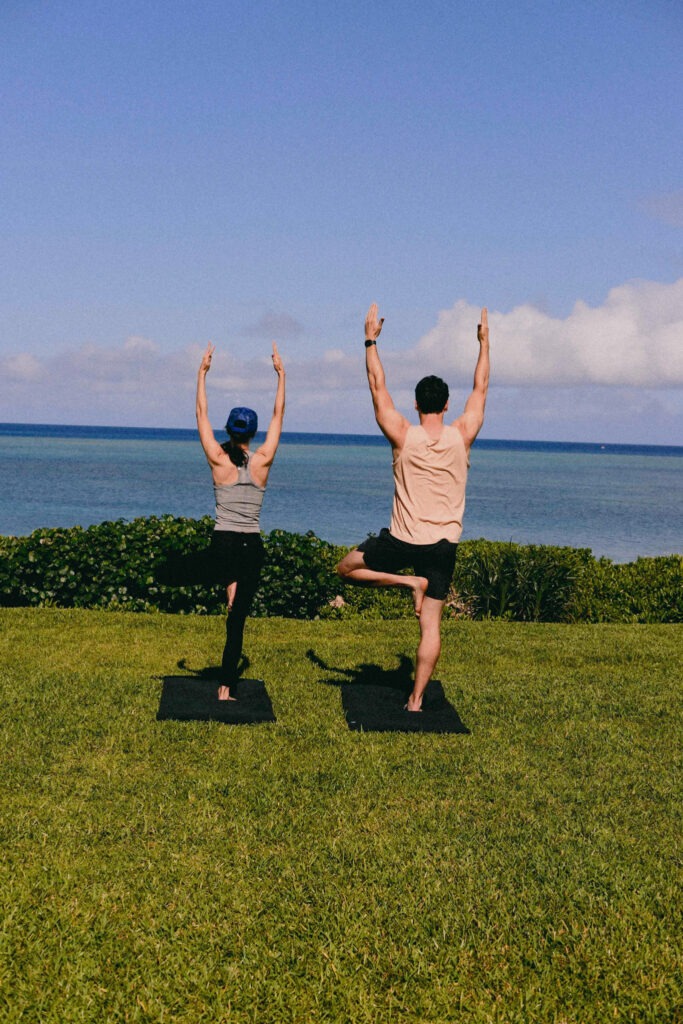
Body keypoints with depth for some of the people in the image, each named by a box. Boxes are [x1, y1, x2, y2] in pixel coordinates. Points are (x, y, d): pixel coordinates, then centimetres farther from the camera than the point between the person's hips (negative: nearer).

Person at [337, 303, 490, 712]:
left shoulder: (403, 436, -9)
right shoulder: (462, 437, -6)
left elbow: (378, 387, 0)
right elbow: (481, 389, 9)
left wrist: (371, 340, 8)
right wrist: (484, 343, 18)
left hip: (402, 540, -2)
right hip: (444, 545, 2)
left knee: (346, 568, 19)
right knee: (431, 626, 6)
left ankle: (410, 581, 2)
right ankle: (416, 699, 4)